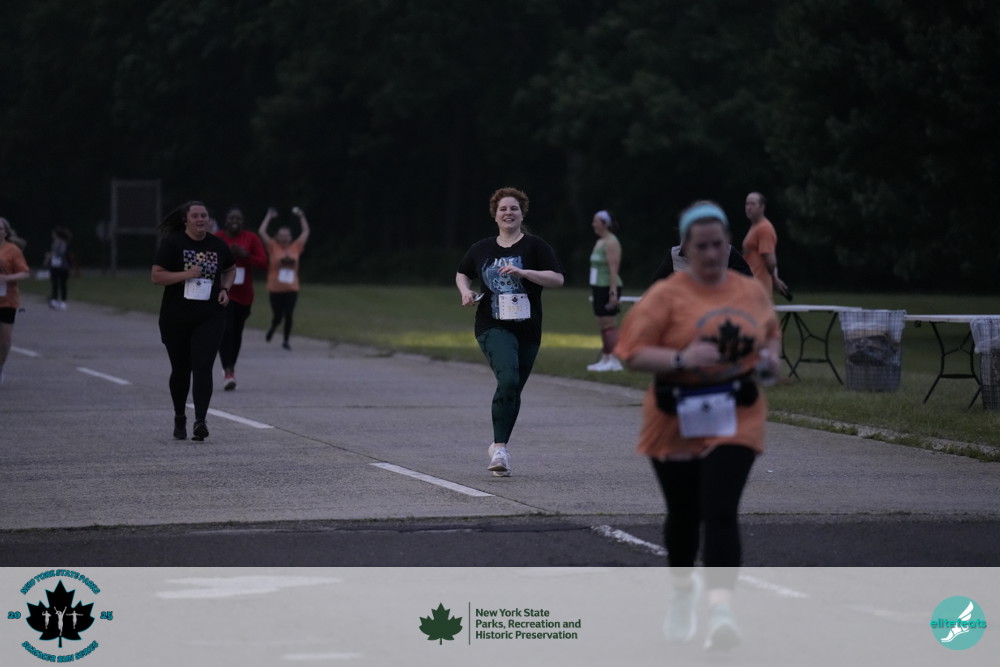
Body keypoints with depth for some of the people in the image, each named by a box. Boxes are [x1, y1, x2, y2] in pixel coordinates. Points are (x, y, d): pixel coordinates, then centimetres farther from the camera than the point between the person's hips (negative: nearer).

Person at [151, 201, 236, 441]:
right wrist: (186, 274, -21)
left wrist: (225, 289, 3)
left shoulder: (217, 245, 4)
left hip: (210, 318, 1)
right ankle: (179, 418, 30)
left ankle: (200, 421, -20)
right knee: (181, 369, 11)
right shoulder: (172, 243, -5)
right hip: (176, 319, -1)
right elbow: (156, 276, -10)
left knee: (202, 368, -13)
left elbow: (231, 270, 22)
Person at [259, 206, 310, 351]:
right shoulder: (273, 247, -1)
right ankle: (272, 328, 37)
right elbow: (262, 232, -4)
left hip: (291, 289, 2)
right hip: (275, 289, -2)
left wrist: (301, 216, 13)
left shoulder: (295, 248, 5)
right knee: (278, 316, 3)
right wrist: (269, 217, 1)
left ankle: (286, 341, 12)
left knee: (288, 316, -2)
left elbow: (306, 232, 14)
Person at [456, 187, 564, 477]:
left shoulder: (535, 246, 1)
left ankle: (498, 447, 29)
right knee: (508, 379, -25)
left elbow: (557, 278, -9)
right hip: (493, 328, -1)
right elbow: (462, 274, 25)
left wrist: (524, 272, -20)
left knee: (513, 390, 10)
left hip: (527, 330, 1)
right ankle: (501, 448, -23)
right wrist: (465, 291, 3)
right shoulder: (481, 249, 9)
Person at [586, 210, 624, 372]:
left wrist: (613, 291, -24)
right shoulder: (599, 242, 17)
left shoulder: (611, 243, -12)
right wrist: (593, 292, 20)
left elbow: (613, 269, -19)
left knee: (609, 325, -11)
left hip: (608, 288, -10)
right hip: (598, 287, 10)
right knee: (602, 326, 11)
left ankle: (614, 361, -12)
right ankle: (605, 359, 14)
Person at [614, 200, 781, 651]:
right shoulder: (666, 296, -7)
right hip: (677, 423, -1)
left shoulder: (751, 292, 6)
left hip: (734, 421, 1)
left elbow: (772, 333, 24)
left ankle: (720, 609, -24)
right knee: (683, 515, 14)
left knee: (720, 513, -16)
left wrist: (770, 356, 1)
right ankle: (682, 590, 41)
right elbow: (631, 353, -12)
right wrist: (682, 358, -27)